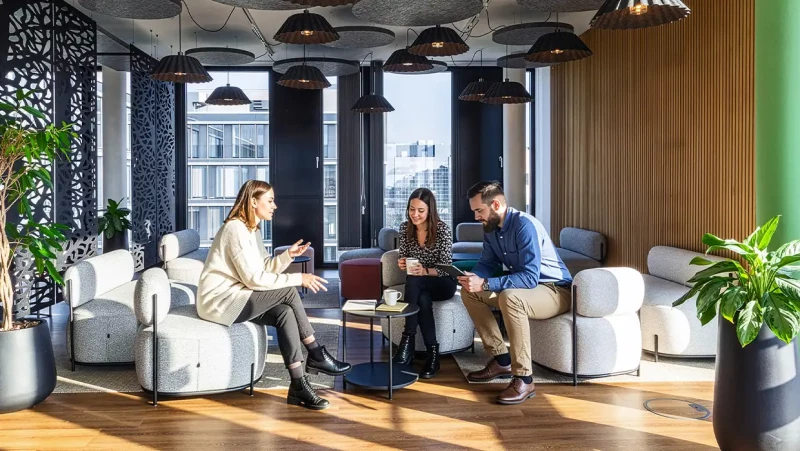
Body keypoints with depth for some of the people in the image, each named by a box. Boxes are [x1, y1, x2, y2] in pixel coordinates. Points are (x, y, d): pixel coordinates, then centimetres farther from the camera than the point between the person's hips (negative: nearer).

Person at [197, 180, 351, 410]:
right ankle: (316, 355, -9)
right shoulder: (236, 229, -18)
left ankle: (298, 385, -16)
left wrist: (288, 255, -8)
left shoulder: (253, 229, 12)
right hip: (219, 301, -9)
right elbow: (253, 278, -24)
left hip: (233, 299, 9)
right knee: (288, 292, -20)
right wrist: (298, 279, -22)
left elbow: (265, 268, 9)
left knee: (285, 313, -16)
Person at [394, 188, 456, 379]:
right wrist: (402, 263, -19)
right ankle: (432, 353, -26)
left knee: (413, 281, -34)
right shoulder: (405, 228, -3)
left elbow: (446, 268, -18)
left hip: (442, 284, -4)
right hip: (419, 285, 4)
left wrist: (425, 271, -37)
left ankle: (408, 339, -28)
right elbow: (404, 258, 6)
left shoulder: (442, 229, -17)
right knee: (423, 299, -33)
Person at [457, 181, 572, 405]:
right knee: (469, 292, -2)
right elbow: (487, 263, 8)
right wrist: (473, 277, -16)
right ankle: (502, 360, 2)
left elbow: (529, 277, -33)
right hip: (524, 285, 9)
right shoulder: (490, 228, -1)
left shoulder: (525, 225, -27)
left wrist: (485, 284, -37)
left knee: (509, 297, -38)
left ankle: (524, 379, -29)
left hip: (555, 290, -9)